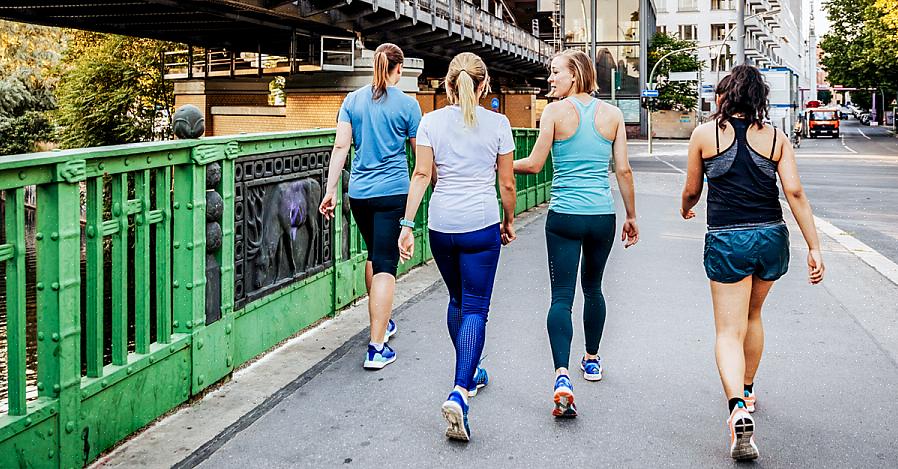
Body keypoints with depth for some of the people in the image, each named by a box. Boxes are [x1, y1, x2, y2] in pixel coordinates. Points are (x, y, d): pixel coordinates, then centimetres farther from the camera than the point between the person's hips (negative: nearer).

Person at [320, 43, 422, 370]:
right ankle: (377, 348, -8)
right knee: (385, 264, -5)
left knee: (374, 257, 22)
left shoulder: (353, 100, 6)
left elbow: (340, 147, 0)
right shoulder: (407, 104, -3)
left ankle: (381, 323, 37)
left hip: (359, 193, 4)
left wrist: (330, 189, 2)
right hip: (393, 193, -4)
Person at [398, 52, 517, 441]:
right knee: (475, 309, 0)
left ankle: (470, 373, 38)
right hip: (481, 224, -3)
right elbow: (507, 183, 2)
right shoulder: (498, 124, -2)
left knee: (457, 300, 22)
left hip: (441, 224, 3)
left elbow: (421, 175, -5)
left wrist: (407, 224, -3)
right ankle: (459, 393, -16)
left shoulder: (431, 122, 2)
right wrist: (510, 222, 16)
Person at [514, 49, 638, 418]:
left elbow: (534, 164, -4)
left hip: (564, 217, -3)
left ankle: (562, 375, -19)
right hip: (603, 215, 4)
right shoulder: (612, 114, 4)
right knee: (592, 287, 23)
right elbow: (623, 170, 5)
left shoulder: (555, 112, -6)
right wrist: (631, 216, 14)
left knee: (561, 296, -3)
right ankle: (592, 360, 38)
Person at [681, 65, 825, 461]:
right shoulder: (776, 138, 5)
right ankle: (747, 391, 40)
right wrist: (814, 248, -2)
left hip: (726, 240, -3)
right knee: (752, 317, 26)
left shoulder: (705, 134, 1)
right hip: (772, 237, 3)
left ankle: (738, 408, -25)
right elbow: (795, 193, -3)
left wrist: (685, 208, 33)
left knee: (729, 332, -2)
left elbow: (691, 192, 10)